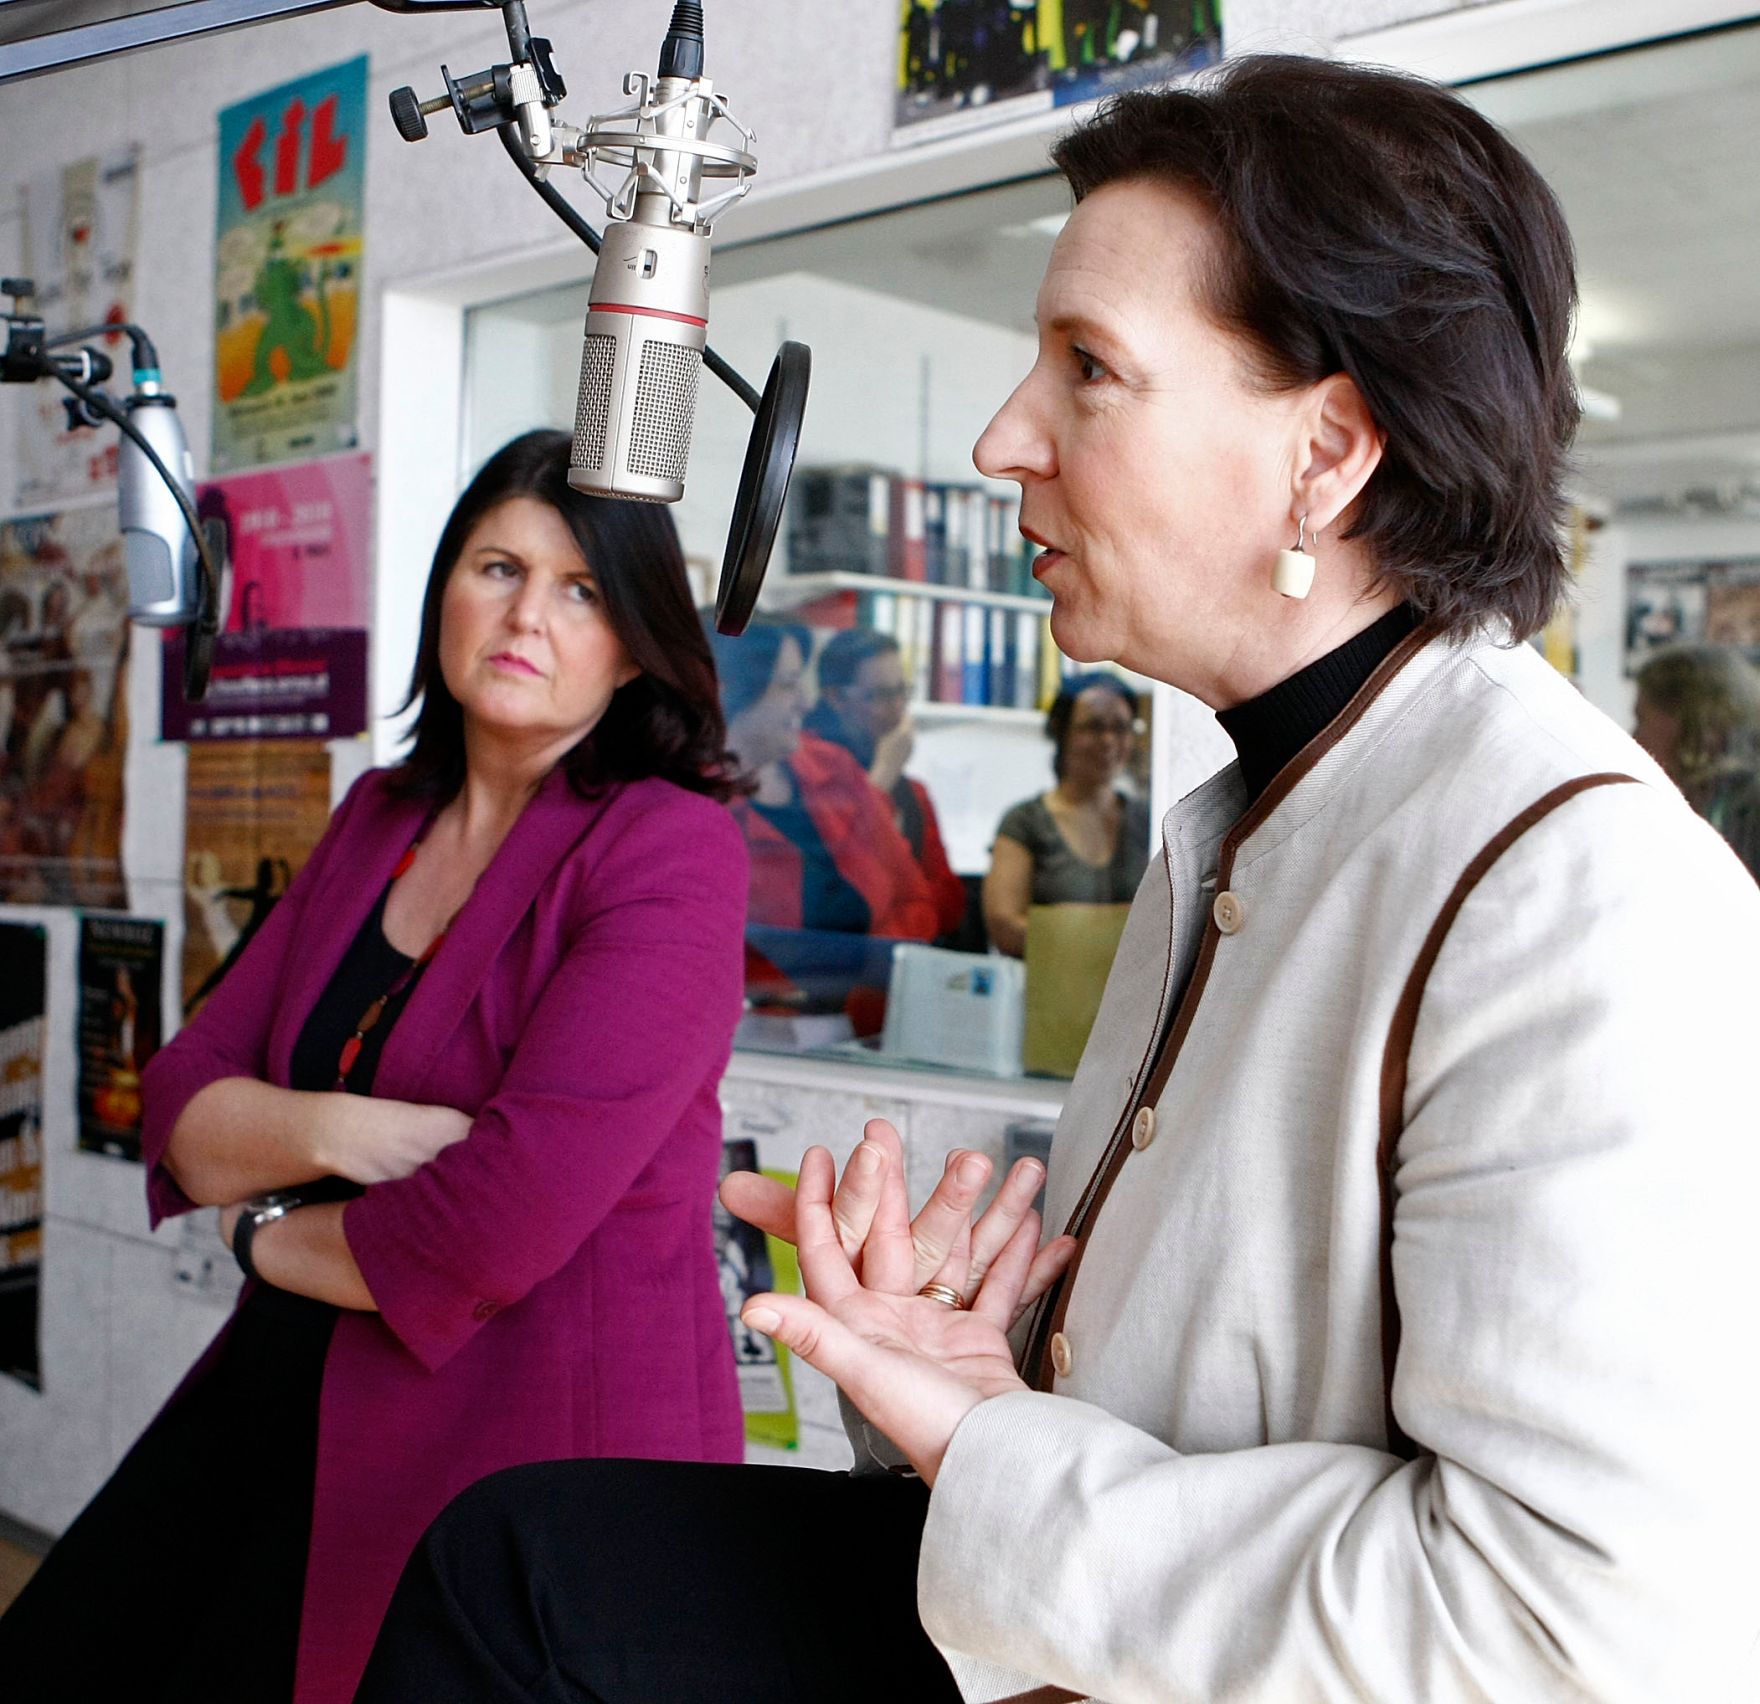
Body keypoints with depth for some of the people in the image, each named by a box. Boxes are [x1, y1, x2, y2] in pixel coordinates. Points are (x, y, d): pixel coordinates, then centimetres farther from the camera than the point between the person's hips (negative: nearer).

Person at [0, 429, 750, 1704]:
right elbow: (181, 1110, 7)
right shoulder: (378, 820, 10)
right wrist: (327, 1132, -15)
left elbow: (510, 1215, -24)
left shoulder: (671, 852, -15)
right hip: (297, 1401, 7)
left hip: (535, 1427, -7)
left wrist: (273, 1238, -5)